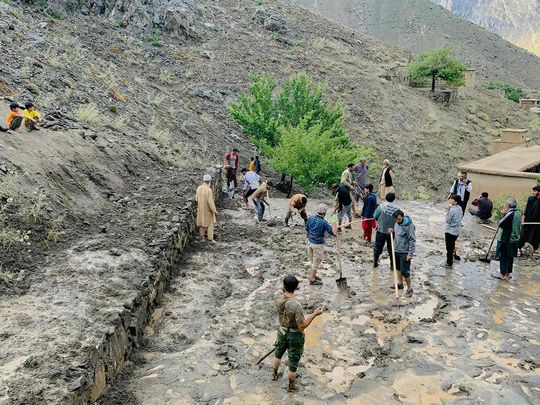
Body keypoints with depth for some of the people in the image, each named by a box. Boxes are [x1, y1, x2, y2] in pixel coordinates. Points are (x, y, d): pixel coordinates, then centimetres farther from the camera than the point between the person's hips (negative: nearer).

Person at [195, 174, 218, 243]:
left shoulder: (199, 188, -6)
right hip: (208, 209, -6)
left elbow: (196, 199, 3)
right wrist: (214, 210, -16)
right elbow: (210, 201, -26)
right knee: (210, 223, 7)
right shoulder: (208, 190, -27)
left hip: (201, 208, 6)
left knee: (202, 222, 18)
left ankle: (202, 237, 25)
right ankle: (210, 239, 11)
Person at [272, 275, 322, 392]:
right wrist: (314, 314, -23)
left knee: (278, 353, 32)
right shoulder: (296, 306, -35)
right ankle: (291, 385, 37)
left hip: (282, 331, 5)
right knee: (293, 361, 17)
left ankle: (275, 374, 55)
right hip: (295, 335, -5)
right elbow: (302, 326, -28)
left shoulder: (277, 297, -19)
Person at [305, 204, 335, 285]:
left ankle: (313, 275, 36)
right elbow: (331, 231, -15)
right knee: (316, 261, 6)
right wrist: (335, 234, 6)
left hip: (310, 242, 6)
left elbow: (306, 230, 7)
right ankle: (312, 280, 14)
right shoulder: (323, 222, -22)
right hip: (318, 244, -6)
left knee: (312, 260, 21)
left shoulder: (310, 218, -4)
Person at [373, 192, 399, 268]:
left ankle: (375, 262, 25)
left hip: (381, 231, 0)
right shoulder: (397, 208, -11)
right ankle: (392, 265, 23)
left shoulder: (382, 206, -12)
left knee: (378, 247, 15)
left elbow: (375, 216, -7)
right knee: (391, 249, 15)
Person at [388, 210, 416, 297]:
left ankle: (409, 289, 8)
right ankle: (400, 283, 39)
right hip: (397, 251, 8)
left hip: (405, 252, -8)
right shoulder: (396, 223, 4)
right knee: (398, 268, 21)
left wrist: (410, 254, -21)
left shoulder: (409, 226, -20)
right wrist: (392, 231, -3)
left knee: (405, 271, -5)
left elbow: (412, 240, -19)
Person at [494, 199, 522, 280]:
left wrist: (503, 214, -10)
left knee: (503, 257, 1)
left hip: (505, 239, -8)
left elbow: (500, 224, -18)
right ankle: (508, 273, 23)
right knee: (510, 256, 15)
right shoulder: (518, 214, 6)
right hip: (514, 239, 8)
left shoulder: (510, 214, -21)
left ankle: (503, 274, 6)